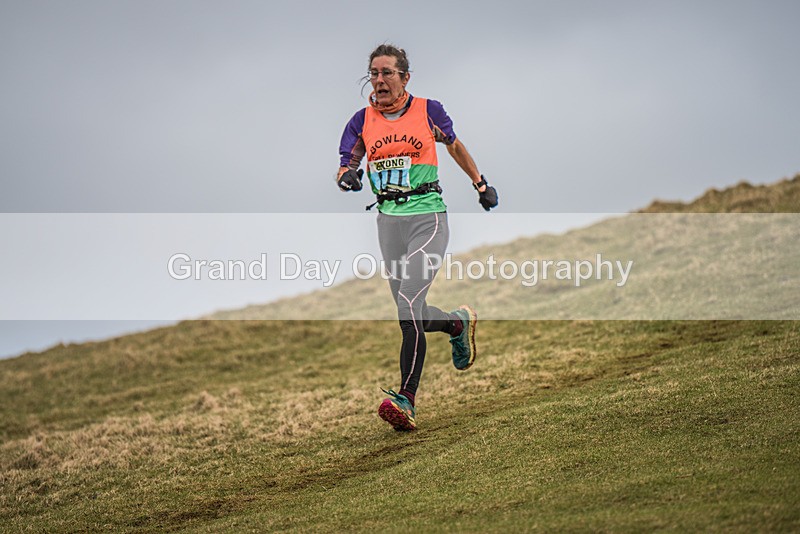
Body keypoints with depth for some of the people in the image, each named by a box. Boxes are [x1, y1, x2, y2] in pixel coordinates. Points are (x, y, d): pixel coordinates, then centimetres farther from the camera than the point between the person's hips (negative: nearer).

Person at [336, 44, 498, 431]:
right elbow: (345, 166, 5)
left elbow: (454, 145, 19)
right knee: (412, 315, 10)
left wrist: (480, 184, 27)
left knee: (409, 303, -20)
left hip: (427, 216, -4)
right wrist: (346, 176, -19)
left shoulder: (428, 111, 1)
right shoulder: (362, 121, 7)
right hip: (388, 221, 4)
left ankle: (407, 400, -24)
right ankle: (459, 323, 43)